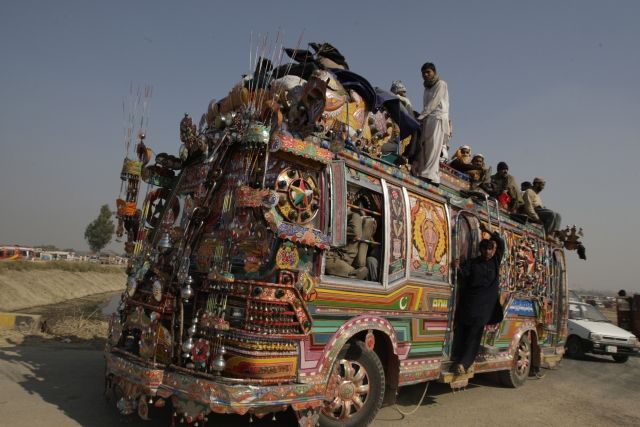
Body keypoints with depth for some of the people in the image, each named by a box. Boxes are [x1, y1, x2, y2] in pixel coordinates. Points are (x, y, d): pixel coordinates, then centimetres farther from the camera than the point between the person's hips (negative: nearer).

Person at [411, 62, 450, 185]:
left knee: (433, 147, -16)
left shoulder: (441, 84, 4)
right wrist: (421, 117, 1)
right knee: (423, 146, -6)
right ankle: (421, 173, -11)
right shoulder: (427, 87, 26)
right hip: (428, 119, 7)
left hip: (438, 118, -7)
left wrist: (420, 117, -11)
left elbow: (433, 103, -8)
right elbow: (427, 106, 17)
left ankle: (431, 175, -23)